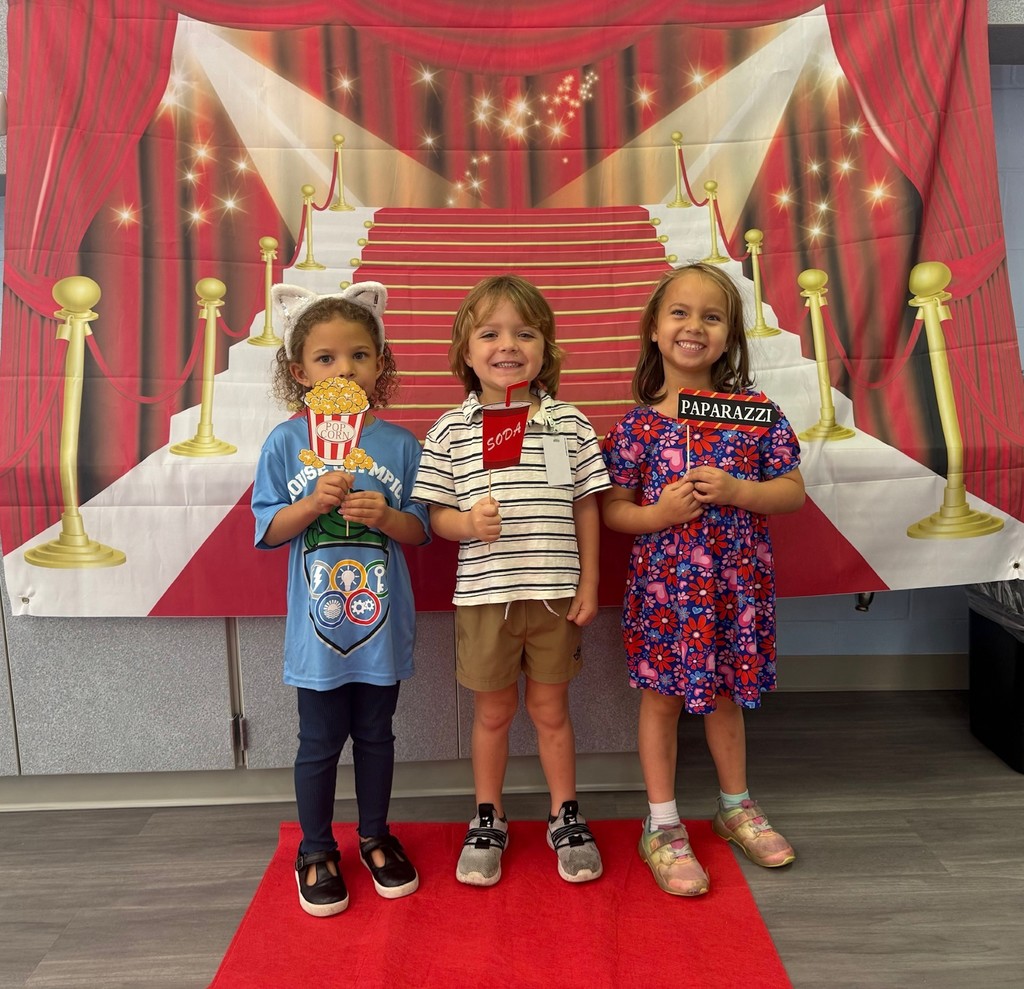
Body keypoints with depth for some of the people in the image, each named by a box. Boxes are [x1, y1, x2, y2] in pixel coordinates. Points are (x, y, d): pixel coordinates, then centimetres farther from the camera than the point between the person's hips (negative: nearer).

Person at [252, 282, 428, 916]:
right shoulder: (285, 444, -5)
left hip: (383, 623, 1)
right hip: (318, 625, -1)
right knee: (320, 742, 13)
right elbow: (268, 530, -5)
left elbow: (420, 530, 0)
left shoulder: (400, 444, -3)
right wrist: (315, 501, -21)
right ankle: (316, 851, 34)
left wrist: (384, 515, -20)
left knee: (375, 734, 17)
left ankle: (376, 836, 38)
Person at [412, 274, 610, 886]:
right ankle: (489, 820, 35)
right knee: (493, 711, 15)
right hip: (484, 594, 0)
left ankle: (566, 817, 35)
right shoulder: (451, 430, -2)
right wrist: (468, 523, -21)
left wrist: (588, 585, 0)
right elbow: (437, 513, 1)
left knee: (551, 707, 14)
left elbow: (587, 507, 3)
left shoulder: (569, 423, -1)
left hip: (555, 593, 0)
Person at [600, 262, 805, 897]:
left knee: (725, 692, 18)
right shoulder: (638, 425, -6)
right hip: (663, 582, -1)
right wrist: (660, 513, -21)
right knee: (662, 695, 9)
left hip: (737, 582, 2)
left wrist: (737, 492, -17)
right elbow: (612, 510, -2)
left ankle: (736, 806, 41)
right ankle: (662, 825, 27)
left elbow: (794, 491, 0)